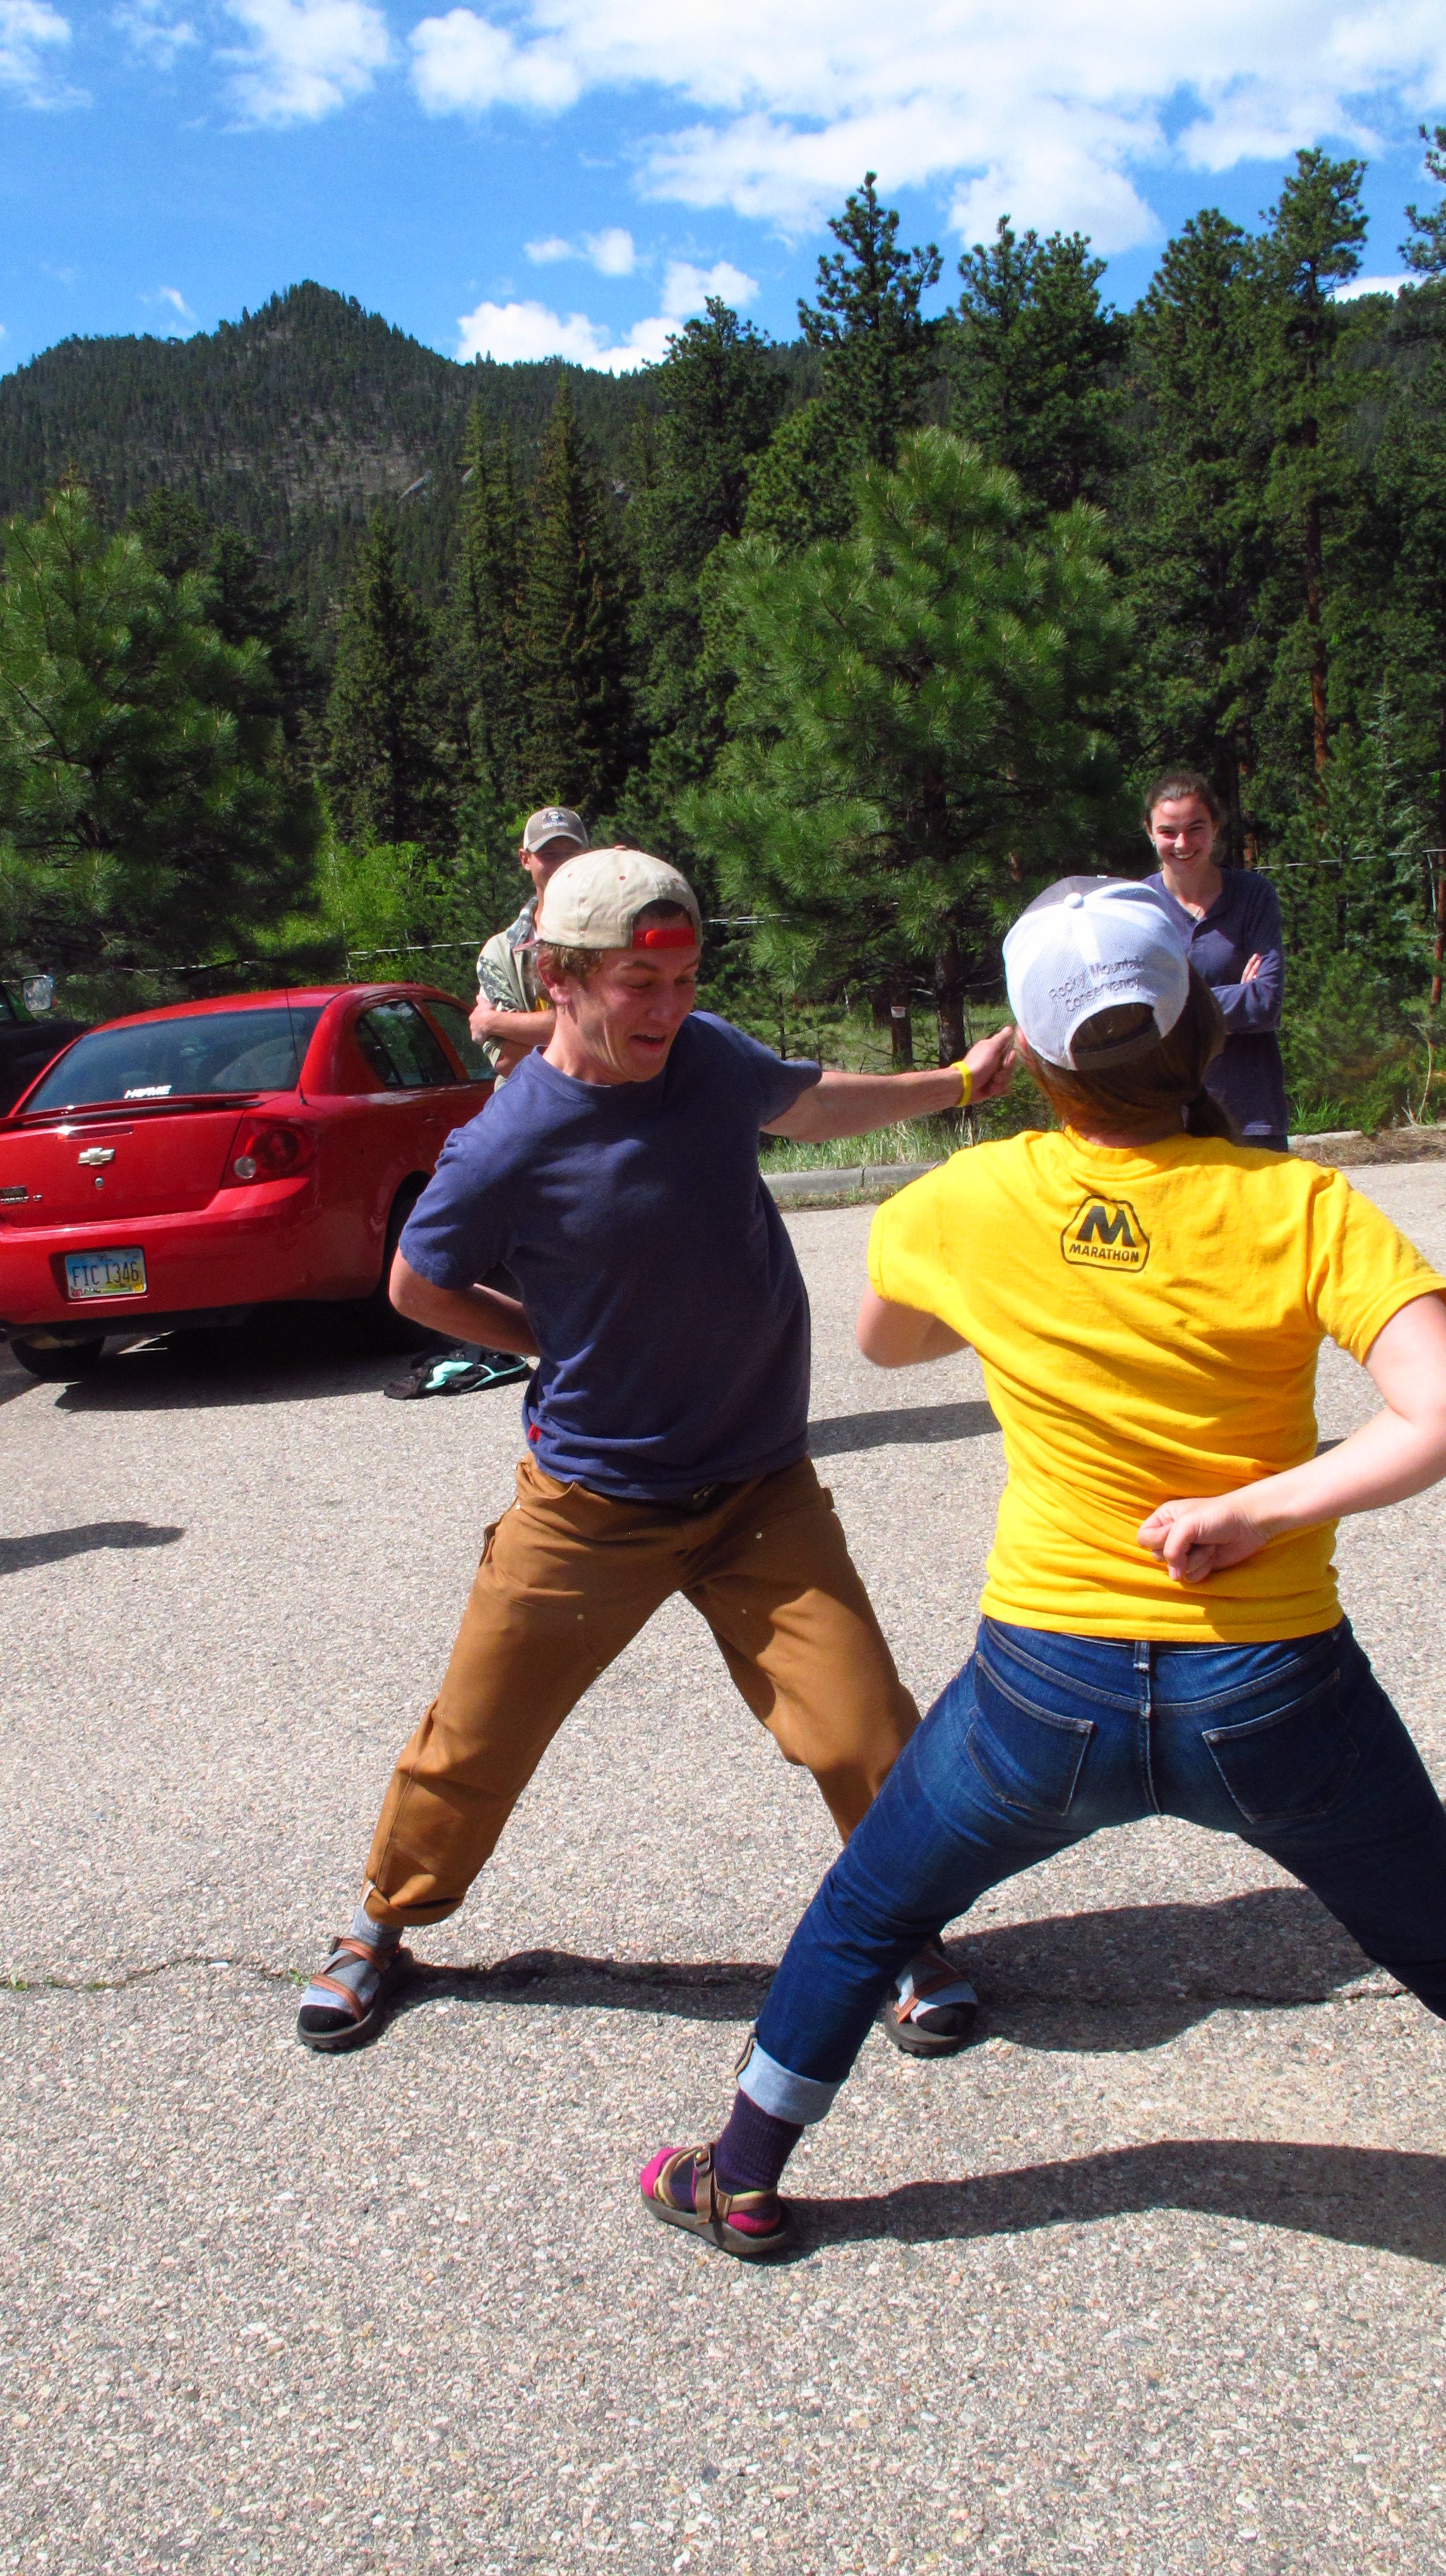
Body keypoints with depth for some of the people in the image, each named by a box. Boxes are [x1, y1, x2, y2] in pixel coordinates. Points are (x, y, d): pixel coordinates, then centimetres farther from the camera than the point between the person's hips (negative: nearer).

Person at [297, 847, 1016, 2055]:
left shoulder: (709, 1054, -6)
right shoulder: (511, 1147, -20)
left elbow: (808, 1103, 19)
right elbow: (418, 1285, -1)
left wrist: (954, 1082, 19)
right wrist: (566, 1346, -1)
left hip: (762, 1488, 3)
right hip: (590, 1501, -3)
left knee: (866, 1735, -5)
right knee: (475, 1741, 9)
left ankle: (907, 1937, 23)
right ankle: (381, 1928, 38)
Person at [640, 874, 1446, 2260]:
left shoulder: (971, 1202, -8)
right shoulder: (1300, 1207, -13)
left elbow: (882, 1339, 13)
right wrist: (1256, 1510, -18)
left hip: (1048, 1690, 1)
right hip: (1273, 1700, 0)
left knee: (865, 1915, 24)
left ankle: (741, 2182, 39)